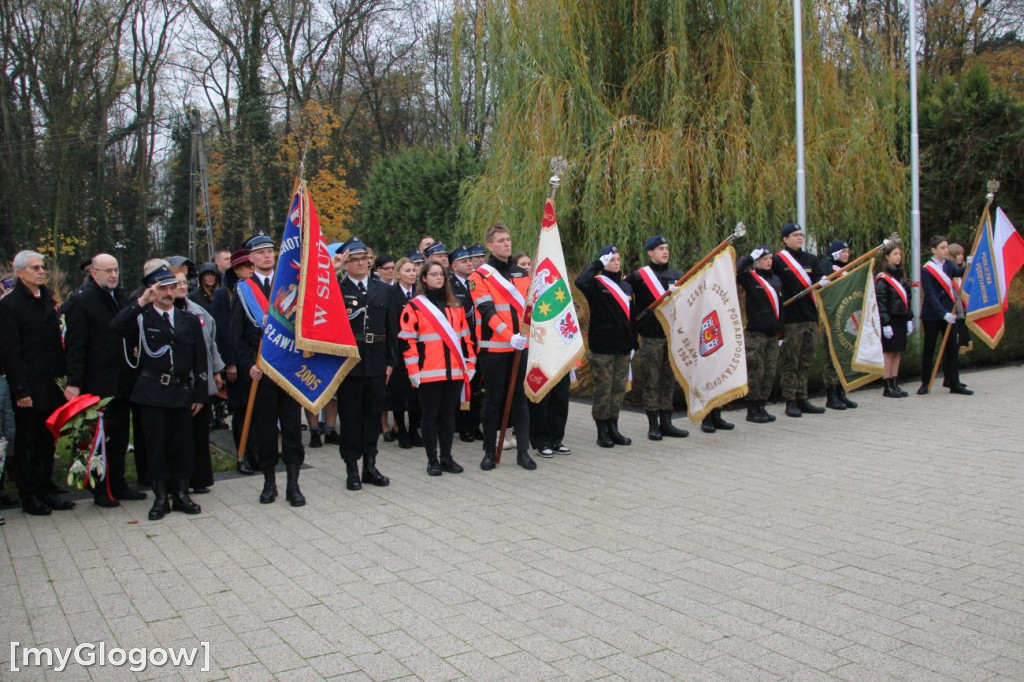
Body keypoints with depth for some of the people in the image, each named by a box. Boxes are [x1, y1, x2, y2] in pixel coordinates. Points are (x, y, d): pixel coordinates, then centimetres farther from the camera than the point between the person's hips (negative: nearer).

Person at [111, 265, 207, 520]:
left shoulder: (189, 320, 10)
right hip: (153, 393, -2)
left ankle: (182, 495, 18)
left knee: (183, 445, 6)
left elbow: (200, 360, 9)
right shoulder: (141, 319, 3)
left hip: (182, 393, 2)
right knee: (156, 446, 3)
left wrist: (199, 395, 4)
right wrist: (141, 302, -22)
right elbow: (116, 326, -19)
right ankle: (160, 497, 14)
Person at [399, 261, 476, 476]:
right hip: (428, 374, -4)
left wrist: (470, 363, 11)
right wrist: (413, 370, -11)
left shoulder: (455, 306, 14)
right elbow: (407, 341, -5)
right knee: (430, 416, 3)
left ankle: (447, 458, 18)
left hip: (454, 372, 4)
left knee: (448, 415, 10)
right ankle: (432, 460, 11)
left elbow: (465, 337, 16)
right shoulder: (414, 306, 0)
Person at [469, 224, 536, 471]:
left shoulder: (522, 274, 13)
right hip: (493, 347, -4)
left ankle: (523, 451, 10)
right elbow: (487, 310, -15)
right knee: (494, 399, 3)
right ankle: (489, 452, 13)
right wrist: (510, 336, -25)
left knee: (519, 397, 6)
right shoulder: (480, 276, -4)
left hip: (520, 346, 4)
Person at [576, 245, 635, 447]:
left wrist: (633, 343, 15)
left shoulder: (626, 286, 16)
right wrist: (598, 263, -17)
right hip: (602, 347, -6)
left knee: (619, 389, 10)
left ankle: (613, 429, 19)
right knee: (603, 389, -2)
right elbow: (580, 282, -28)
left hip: (623, 347, 6)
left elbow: (630, 316, 19)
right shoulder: (597, 283, -4)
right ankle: (602, 432, 6)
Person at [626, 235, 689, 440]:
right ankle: (653, 425, 7)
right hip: (651, 338, -5)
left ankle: (666, 422, 17)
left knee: (669, 380, 9)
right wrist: (635, 322, -3)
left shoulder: (677, 275, 12)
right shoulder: (638, 276, -3)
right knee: (651, 381, 0)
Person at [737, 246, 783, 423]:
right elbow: (736, 272, -25)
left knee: (769, 373, 9)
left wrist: (781, 333, 17)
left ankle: (761, 407, 18)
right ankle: (752, 410, 4)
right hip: (755, 334, -7)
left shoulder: (776, 280, 16)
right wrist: (750, 257, -13)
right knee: (755, 372, -4)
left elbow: (780, 308, 19)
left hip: (772, 334, 7)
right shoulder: (750, 278, -3)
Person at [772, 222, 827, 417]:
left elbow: (819, 278, 3)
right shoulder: (778, 260, -3)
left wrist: (822, 282, -17)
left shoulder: (811, 259, 14)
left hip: (810, 317, 6)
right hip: (791, 319, -6)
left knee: (805, 362, 11)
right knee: (790, 362, -2)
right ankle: (790, 402, 3)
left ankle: (802, 399, 19)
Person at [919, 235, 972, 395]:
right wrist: (944, 314, -24)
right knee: (928, 349, 4)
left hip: (948, 313, 5)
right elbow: (930, 296, -16)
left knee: (952, 348, 4)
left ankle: (954, 383, 7)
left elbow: (960, 273, -12)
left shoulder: (949, 265, 8)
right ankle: (925, 383, 14)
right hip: (932, 315, -5)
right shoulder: (926, 270, -10)